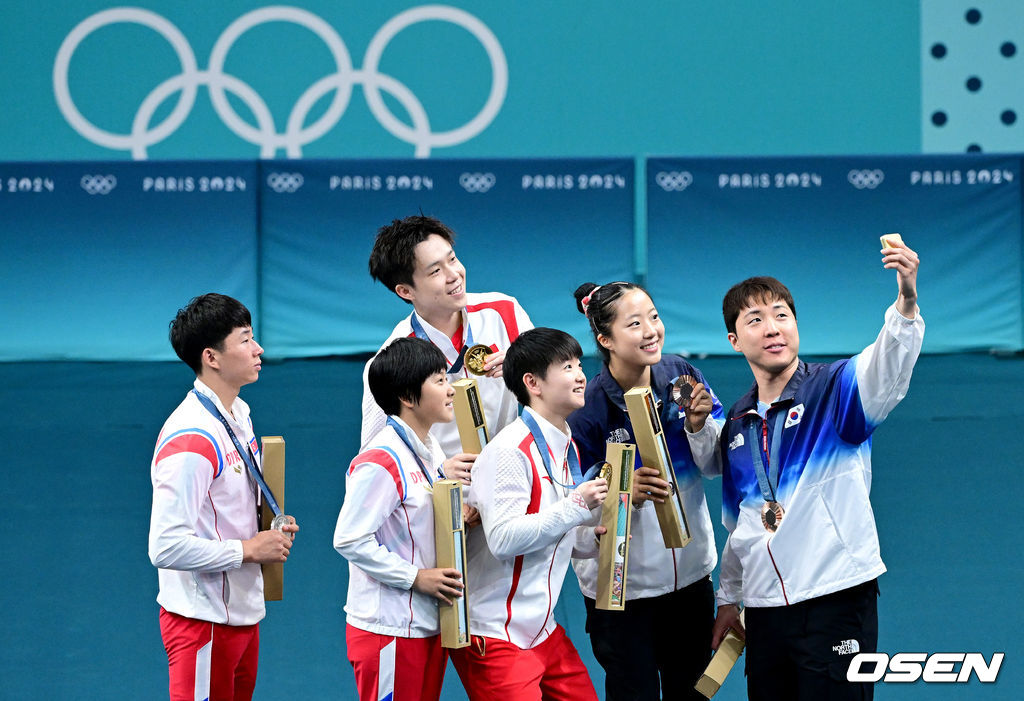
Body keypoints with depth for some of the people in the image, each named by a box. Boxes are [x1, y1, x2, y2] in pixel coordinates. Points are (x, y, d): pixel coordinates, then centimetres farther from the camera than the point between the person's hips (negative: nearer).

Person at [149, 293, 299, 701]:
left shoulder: (238, 415, 9)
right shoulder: (191, 439, -23)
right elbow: (166, 548, -28)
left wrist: (272, 530, 5)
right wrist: (248, 549, -19)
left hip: (243, 613, 9)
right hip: (204, 620, -9)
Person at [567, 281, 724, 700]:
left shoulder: (681, 376, -4)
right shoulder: (586, 409, -17)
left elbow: (716, 467, 1)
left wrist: (699, 426, -18)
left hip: (691, 571, 5)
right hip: (621, 585, -5)